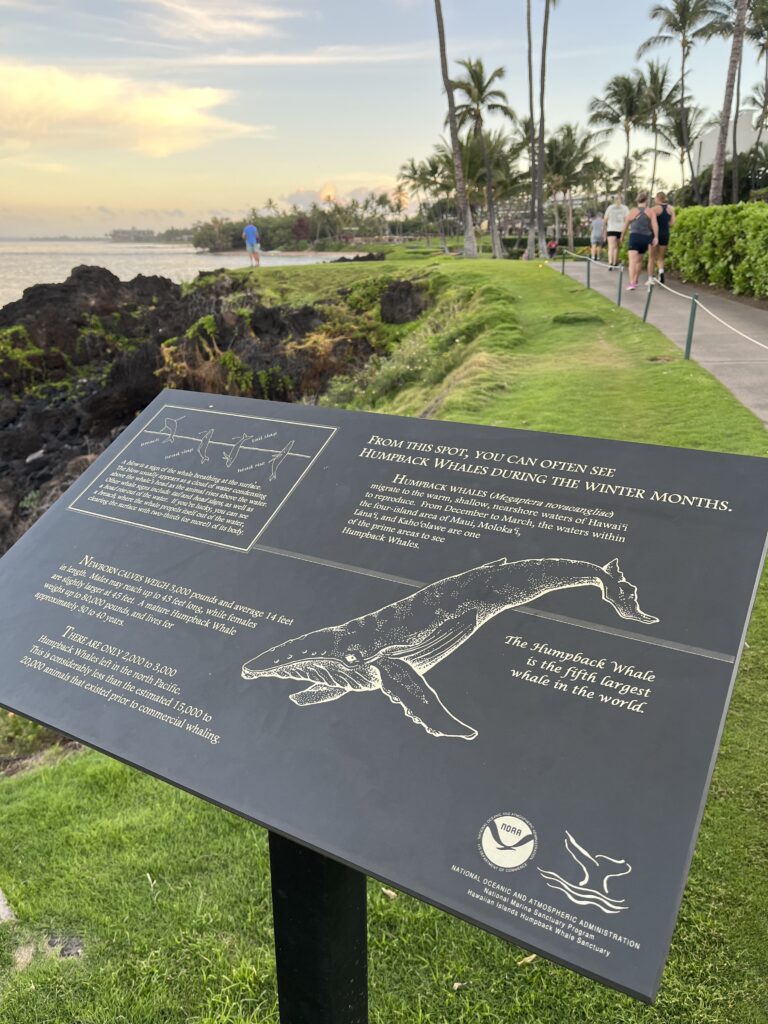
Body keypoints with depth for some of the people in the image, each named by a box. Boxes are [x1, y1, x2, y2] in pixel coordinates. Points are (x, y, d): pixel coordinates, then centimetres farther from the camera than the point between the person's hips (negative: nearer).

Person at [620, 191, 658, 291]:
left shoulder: (633, 211, 3)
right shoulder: (650, 211, 4)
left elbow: (625, 226, 9)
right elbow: (655, 224, -9)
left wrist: (622, 237, 23)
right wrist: (656, 237, -10)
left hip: (634, 237, -2)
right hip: (645, 238, 2)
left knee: (632, 261, -13)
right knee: (639, 260, 21)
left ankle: (632, 283, -29)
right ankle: (635, 281, 29)